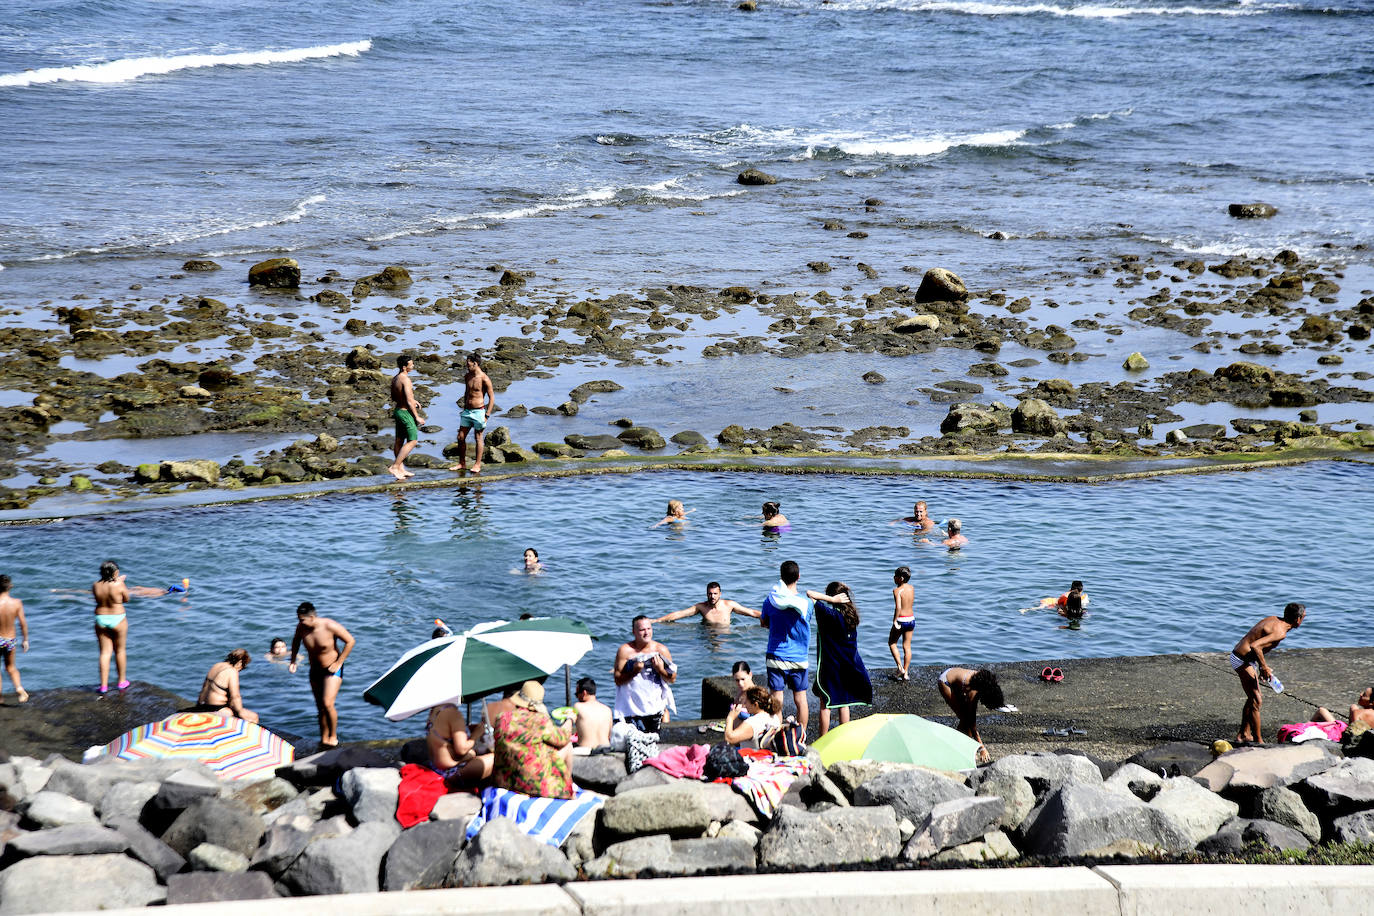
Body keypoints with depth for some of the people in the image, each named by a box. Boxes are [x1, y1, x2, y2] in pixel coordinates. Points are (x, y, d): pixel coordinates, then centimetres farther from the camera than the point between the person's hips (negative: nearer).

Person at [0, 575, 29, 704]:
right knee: (10, 667, 23)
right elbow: (23, 623, -5)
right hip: (11, 640, 3)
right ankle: (19, 687, 2)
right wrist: (25, 640, 8)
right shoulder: (17, 603, -12)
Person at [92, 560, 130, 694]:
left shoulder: (95, 586, -6)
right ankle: (122, 681, 24)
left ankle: (103, 685, 4)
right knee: (120, 650, 14)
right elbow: (126, 599, 0)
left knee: (105, 652, 8)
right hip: (118, 619, -3)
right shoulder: (119, 585, -17)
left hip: (100, 619, 3)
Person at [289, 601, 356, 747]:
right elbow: (296, 641, 17)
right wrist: (293, 661, 8)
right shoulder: (301, 627, -8)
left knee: (327, 703, -18)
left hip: (332, 670, -5)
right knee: (320, 708, 9)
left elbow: (350, 641, -14)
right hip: (315, 670, 6)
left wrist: (338, 663, -15)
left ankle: (333, 736, -1)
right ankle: (323, 739, 20)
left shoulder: (330, 626, -24)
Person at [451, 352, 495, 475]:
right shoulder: (467, 376, 8)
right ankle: (462, 463, 15)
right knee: (460, 437, 5)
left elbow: (492, 397, -10)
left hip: (478, 411, -7)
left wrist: (487, 415, -14)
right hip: (467, 411, 7)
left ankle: (478, 465, 11)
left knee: (479, 438, 2)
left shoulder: (484, 379, -13)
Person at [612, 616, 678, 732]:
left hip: (656, 708, 2)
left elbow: (672, 679, 4)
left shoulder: (661, 650, 1)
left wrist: (660, 670, -14)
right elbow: (618, 680, -7)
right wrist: (634, 672, -21)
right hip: (632, 709, -2)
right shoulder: (625, 651, -5)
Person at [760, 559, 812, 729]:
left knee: (777, 700, 4)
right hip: (799, 658, 1)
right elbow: (805, 624, 6)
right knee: (800, 699, 11)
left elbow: (763, 623, 7)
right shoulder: (806, 603, -9)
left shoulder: (770, 601, -8)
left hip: (776, 657, -1)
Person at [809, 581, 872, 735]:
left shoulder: (829, 614, -19)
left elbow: (810, 594, -20)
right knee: (844, 703, 15)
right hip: (849, 667, 6)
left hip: (830, 666, -6)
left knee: (825, 704, 2)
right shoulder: (852, 614, 0)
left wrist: (832, 600, -19)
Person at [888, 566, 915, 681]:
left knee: (892, 643, 14)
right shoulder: (911, 588, 4)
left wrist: (895, 620, -18)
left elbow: (898, 607, -27)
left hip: (901, 620, -6)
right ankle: (906, 673, 13)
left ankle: (900, 667, 3)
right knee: (907, 646, 11)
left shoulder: (897, 590, -16)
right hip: (911, 619, 6)